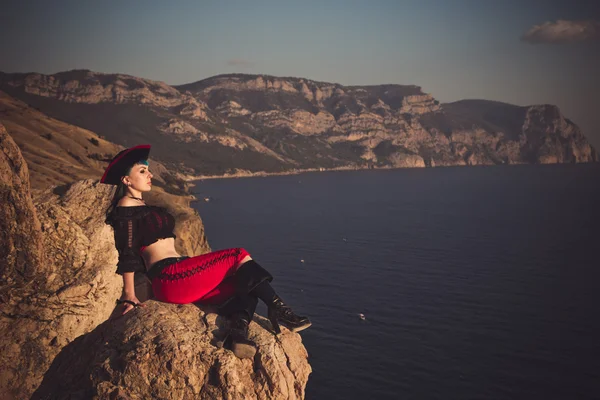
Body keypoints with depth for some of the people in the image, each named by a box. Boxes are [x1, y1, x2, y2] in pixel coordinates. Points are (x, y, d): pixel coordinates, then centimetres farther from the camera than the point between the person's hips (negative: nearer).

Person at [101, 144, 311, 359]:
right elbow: (127, 254, -10)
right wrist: (129, 294, -12)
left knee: (247, 285, -5)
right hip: (170, 277, -9)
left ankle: (237, 333, -29)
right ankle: (278, 308, -9)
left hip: (178, 276, 9)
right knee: (239, 256, -8)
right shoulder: (126, 206, -5)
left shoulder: (142, 206, 23)